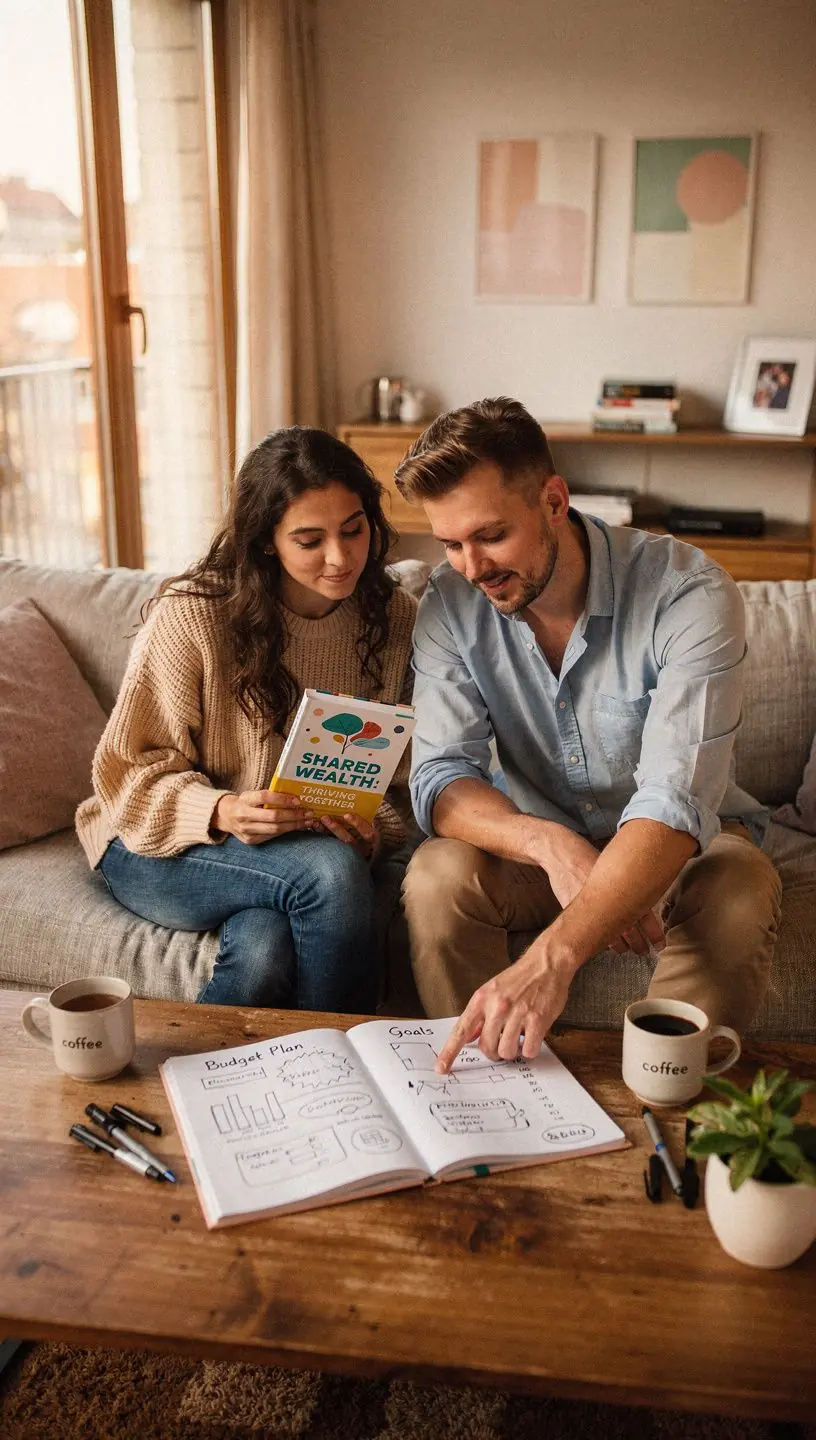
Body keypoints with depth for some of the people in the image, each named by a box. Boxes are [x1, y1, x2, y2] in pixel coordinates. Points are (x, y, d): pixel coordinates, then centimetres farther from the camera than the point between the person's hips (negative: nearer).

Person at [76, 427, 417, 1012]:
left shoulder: (397, 619, -3)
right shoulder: (192, 614, -15)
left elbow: (398, 778, 5)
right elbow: (129, 772, -9)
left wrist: (375, 832, -17)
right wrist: (218, 812, -28)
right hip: (158, 853, -2)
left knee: (265, 948, -33)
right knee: (332, 870, -31)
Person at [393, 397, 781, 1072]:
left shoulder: (691, 594, -26)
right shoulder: (452, 604, -13)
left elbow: (674, 805, -36)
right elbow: (441, 777, -17)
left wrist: (553, 956, -50)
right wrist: (552, 844, -39)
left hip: (680, 841, -2)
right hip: (538, 843, 2)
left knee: (739, 894, -34)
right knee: (438, 874, -27)